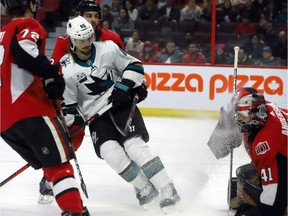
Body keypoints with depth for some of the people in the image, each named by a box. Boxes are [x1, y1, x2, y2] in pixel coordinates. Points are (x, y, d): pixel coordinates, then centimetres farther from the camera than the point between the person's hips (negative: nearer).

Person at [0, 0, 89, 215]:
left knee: (50, 163, 18)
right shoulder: (29, 26, 0)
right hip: (28, 109, -8)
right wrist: (50, 73, -18)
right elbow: (23, 49, -22)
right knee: (60, 161, -11)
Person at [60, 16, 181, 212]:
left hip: (122, 104, -1)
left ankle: (167, 190, -18)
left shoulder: (108, 49, -7)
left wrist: (125, 85, -14)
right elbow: (68, 104, -1)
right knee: (110, 151, -22)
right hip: (96, 116, 1)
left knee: (134, 145, -20)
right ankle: (145, 188, -4)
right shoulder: (66, 69, -7)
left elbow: (134, 65, 1)